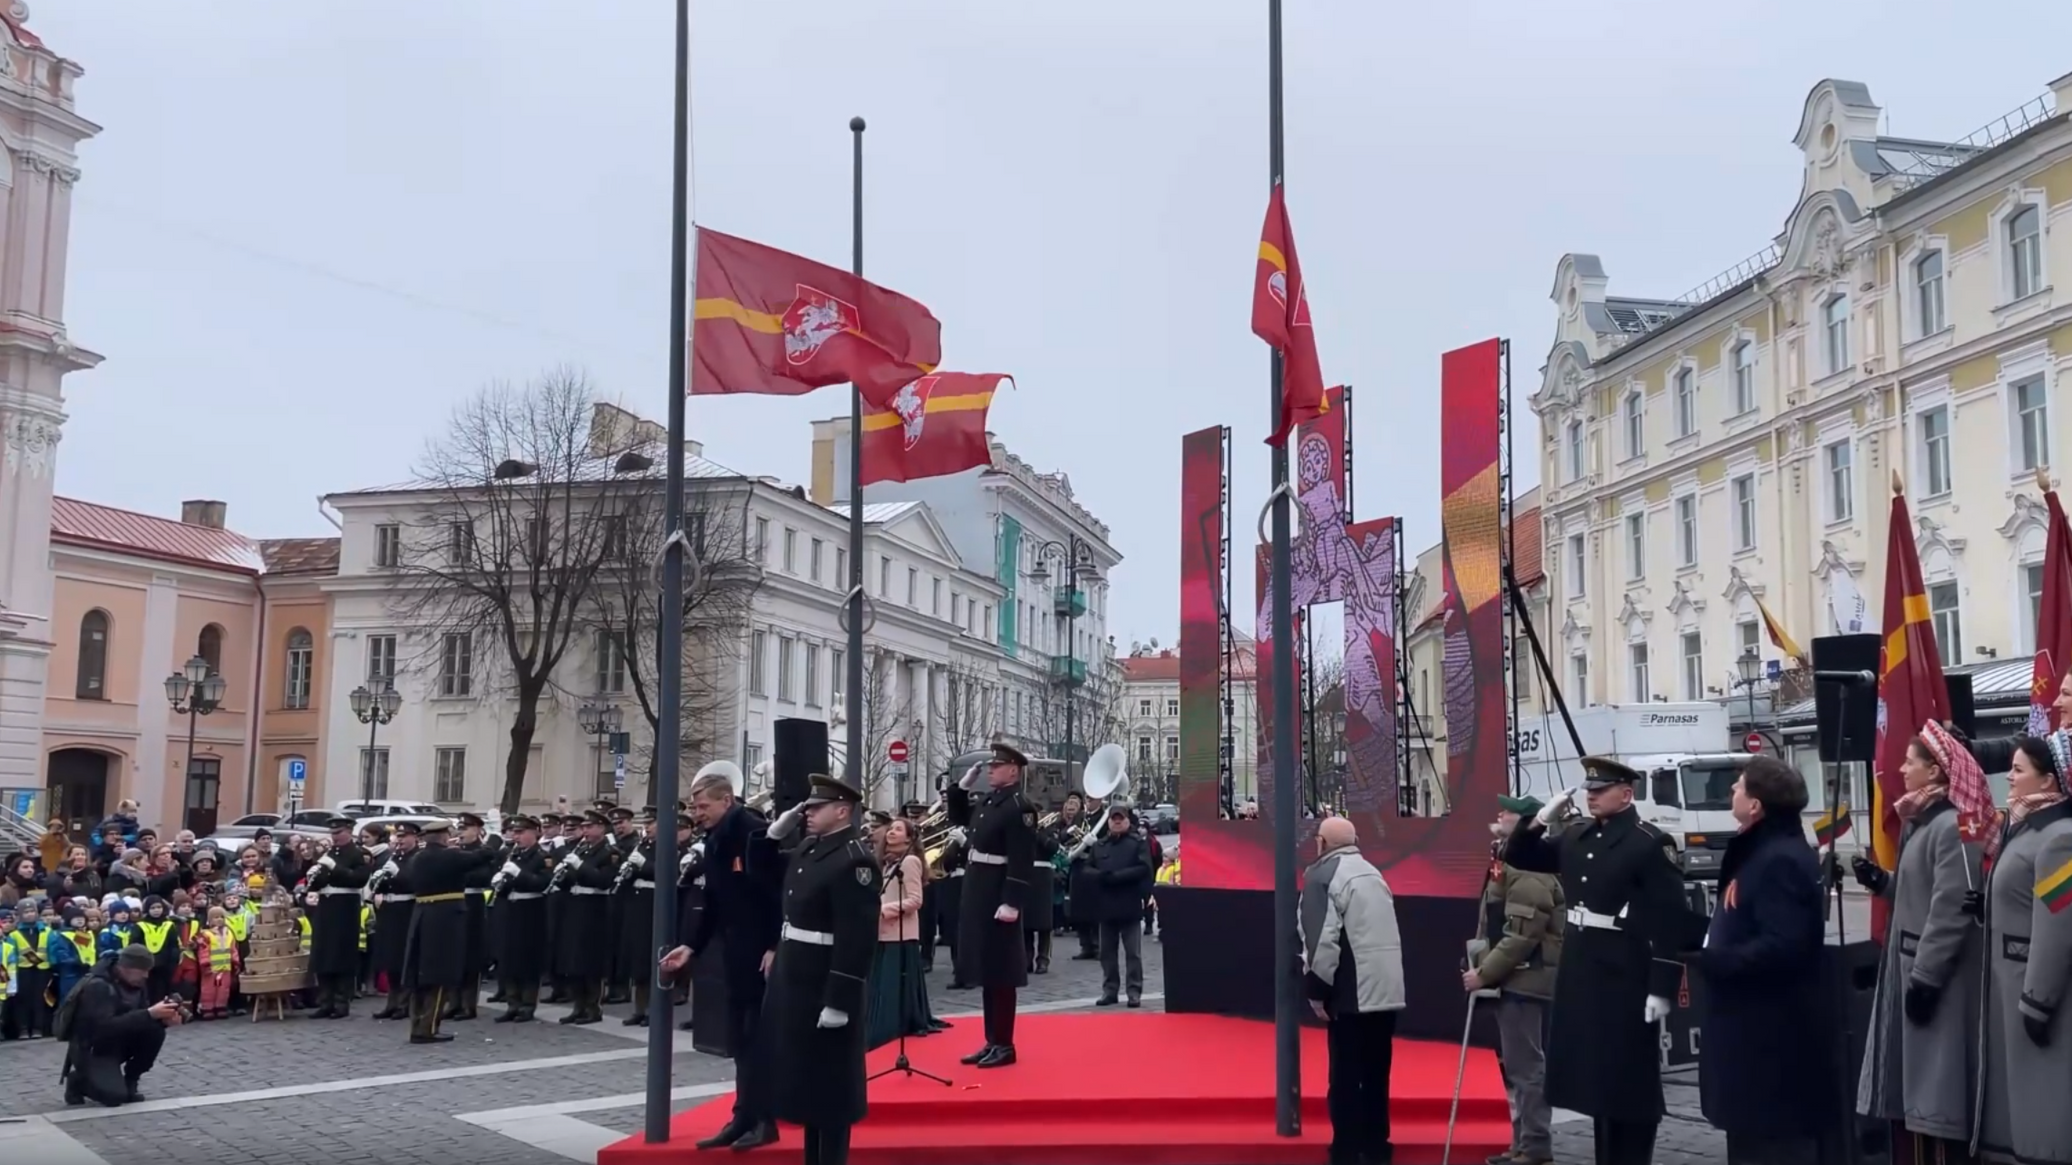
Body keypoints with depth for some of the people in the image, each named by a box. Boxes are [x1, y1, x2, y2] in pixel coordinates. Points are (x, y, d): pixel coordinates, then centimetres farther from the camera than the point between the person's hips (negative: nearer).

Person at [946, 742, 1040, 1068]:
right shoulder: (985, 801, 12)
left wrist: (1011, 903, -25)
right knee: (985, 970, 13)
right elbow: (957, 816, 29)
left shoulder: (1019, 807, -15)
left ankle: (1005, 1045, 6)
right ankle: (992, 1041, 21)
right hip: (977, 894, 9)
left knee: (1001, 973, -2)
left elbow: (1022, 861, -20)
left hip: (998, 897, -9)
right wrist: (963, 784, 15)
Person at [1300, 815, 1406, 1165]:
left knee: (1345, 1077, -1)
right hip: (1387, 988, 8)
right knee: (1375, 1074, 15)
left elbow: (1322, 937, -17)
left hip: (1353, 990, -8)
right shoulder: (1373, 873, 18)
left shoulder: (1322, 874, -7)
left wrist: (1317, 988, -10)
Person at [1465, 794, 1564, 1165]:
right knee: (1515, 1066, 15)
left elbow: (1522, 935, -24)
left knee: (1526, 1067, -7)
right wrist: (1484, 969, 13)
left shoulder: (1529, 870, -16)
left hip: (1525, 981, -11)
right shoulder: (1509, 861, 18)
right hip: (1514, 980, 11)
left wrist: (1484, 974, -20)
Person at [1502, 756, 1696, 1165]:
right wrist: (1540, 821, 0)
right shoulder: (1576, 837, 8)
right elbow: (1519, 858, 17)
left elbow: (1671, 921, -15)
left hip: (1627, 980, -7)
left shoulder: (1651, 843, -11)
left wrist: (1661, 989, -18)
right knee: (1595, 1076, 14)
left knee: (1630, 1081, 3)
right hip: (1579, 976, 7)